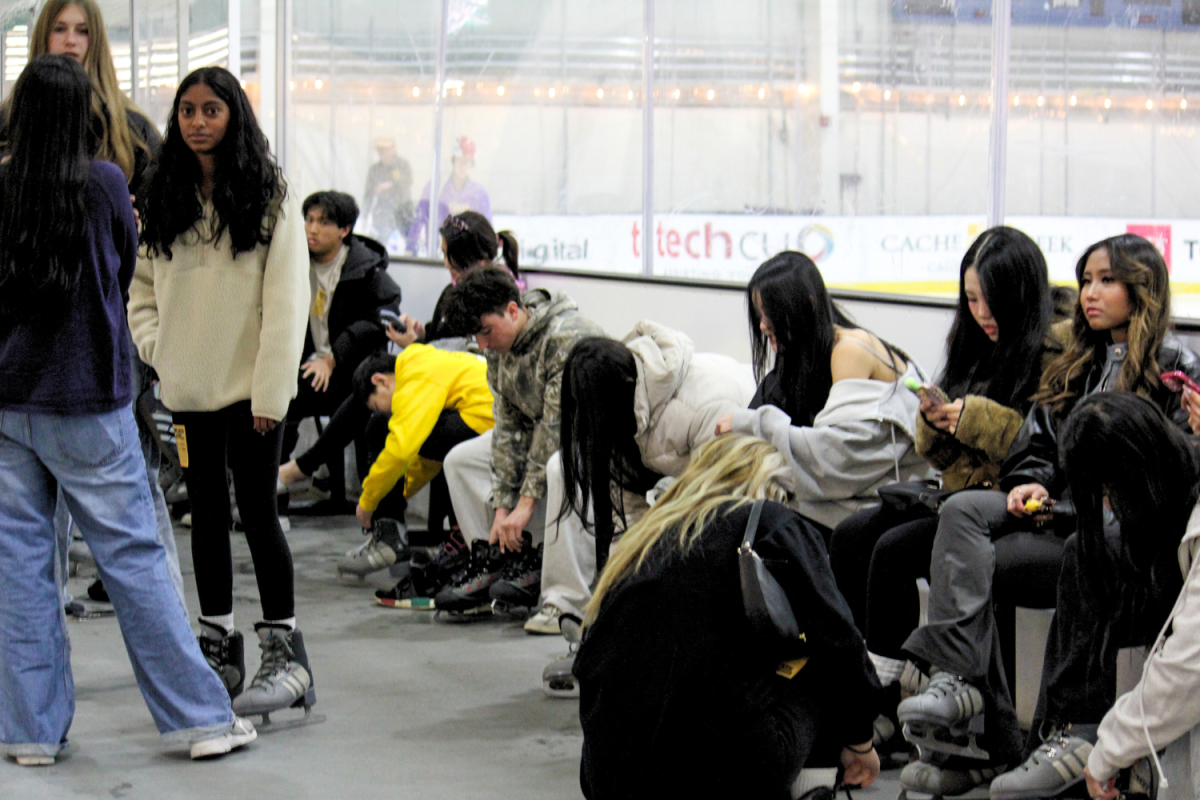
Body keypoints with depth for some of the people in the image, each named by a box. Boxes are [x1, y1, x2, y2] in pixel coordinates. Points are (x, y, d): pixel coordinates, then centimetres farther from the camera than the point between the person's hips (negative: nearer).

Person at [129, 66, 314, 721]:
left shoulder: (269, 194, -4)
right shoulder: (160, 197, 8)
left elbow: (287, 298, -8)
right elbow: (140, 285, 15)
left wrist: (271, 389, -13)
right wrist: (155, 345, -2)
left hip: (249, 384, -4)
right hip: (187, 385, 4)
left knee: (257, 510, -4)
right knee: (206, 512, 10)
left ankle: (284, 651, 4)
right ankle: (217, 648, 19)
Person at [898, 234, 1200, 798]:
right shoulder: (1077, 364, 26)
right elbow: (1039, 444, 22)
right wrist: (1030, 483, 0)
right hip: (1061, 509, 6)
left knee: (973, 562, -28)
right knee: (962, 511, -24)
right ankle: (955, 678, -38)